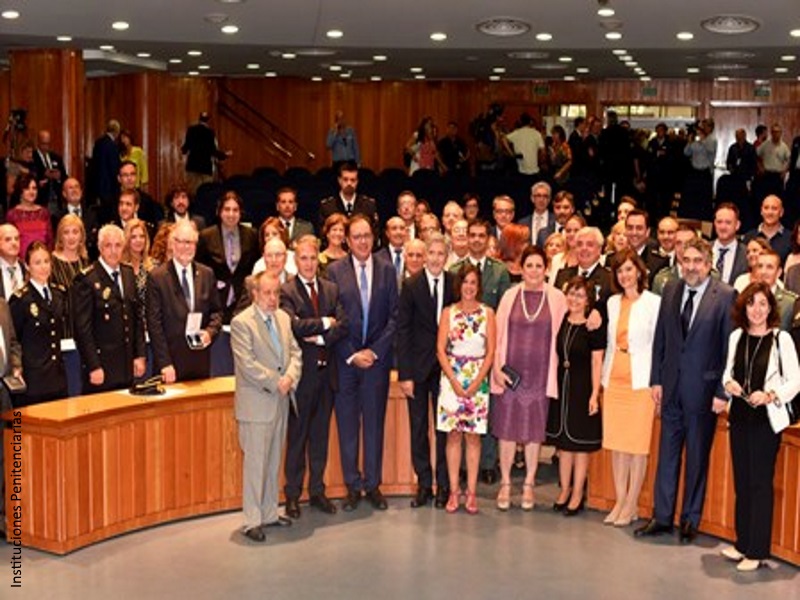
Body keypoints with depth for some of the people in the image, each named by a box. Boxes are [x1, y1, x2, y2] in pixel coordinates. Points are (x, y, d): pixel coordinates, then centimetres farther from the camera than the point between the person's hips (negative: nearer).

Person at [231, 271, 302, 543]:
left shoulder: (283, 318, 11)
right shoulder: (241, 322, -10)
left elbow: (295, 352, 11)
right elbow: (247, 364, -17)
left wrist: (290, 378, -7)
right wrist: (276, 383, -16)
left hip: (280, 401, 7)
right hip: (256, 403, -7)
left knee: (273, 462, 14)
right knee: (255, 462, -2)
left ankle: (270, 513, 24)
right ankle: (252, 520, 6)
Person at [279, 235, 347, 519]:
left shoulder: (331, 289, 11)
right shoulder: (286, 291, -5)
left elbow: (343, 325, 0)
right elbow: (294, 325, -20)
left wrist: (321, 338, -14)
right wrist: (324, 323, -9)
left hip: (326, 370, 5)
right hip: (302, 372, -4)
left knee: (320, 435, 12)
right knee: (296, 436, 4)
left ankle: (317, 491, 22)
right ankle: (292, 494, 13)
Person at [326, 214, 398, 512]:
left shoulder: (387, 270, 4)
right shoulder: (335, 271, 0)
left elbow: (394, 316, 2)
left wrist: (375, 351, -7)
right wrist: (352, 354, -9)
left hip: (377, 357, 1)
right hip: (344, 360, -1)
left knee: (375, 422, 8)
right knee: (347, 424, 5)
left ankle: (373, 484, 18)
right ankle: (352, 486, 15)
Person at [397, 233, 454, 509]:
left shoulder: (455, 284, 1)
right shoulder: (411, 285, -4)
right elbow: (403, 331, -5)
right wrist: (405, 374, -9)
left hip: (446, 365, 1)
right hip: (418, 366, -1)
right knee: (418, 427, 6)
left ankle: (444, 485, 17)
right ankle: (424, 484, 17)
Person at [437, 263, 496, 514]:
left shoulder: (487, 313, 2)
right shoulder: (448, 312, 3)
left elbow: (491, 351, -1)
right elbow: (440, 349, 0)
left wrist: (477, 381, -10)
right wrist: (454, 380, -10)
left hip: (478, 380, 0)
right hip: (451, 378, 0)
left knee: (473, 436, 3)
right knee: (453, 435, 2)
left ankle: (471, 492, 8)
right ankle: (454, 491, 8)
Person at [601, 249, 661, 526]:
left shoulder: (653, 303, -4)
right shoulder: (613, 303, 12)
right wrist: (604, 378, 12)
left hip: (640, 382, -5)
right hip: (614, 381, 5)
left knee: (638, 445, 0)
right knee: (616, 443, 8)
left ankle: (631, 505, 9)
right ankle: (619, 501, 17)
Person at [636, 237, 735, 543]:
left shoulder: (726, 296, -8)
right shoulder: (671, 291, 6)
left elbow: (730, 347, -8)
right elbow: (660, 338, 9)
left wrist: (723, 392, -11)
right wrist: (656, 380, 5)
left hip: (703, 388, -4)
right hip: (672, 386, 4)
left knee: (697, 457, 9)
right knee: (667, 453, 11)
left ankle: (690, 520, 21)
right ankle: (662, 516, 21)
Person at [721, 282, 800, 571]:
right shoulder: (736, 336, 6)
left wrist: (769, 395, -21)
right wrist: (728, 383, -4)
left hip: (766, 418, -5)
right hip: (739, 416, 5)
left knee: (760, 482, 0)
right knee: (741, 481, 12)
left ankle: (757, 550, 8)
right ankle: (743, 543, 24)